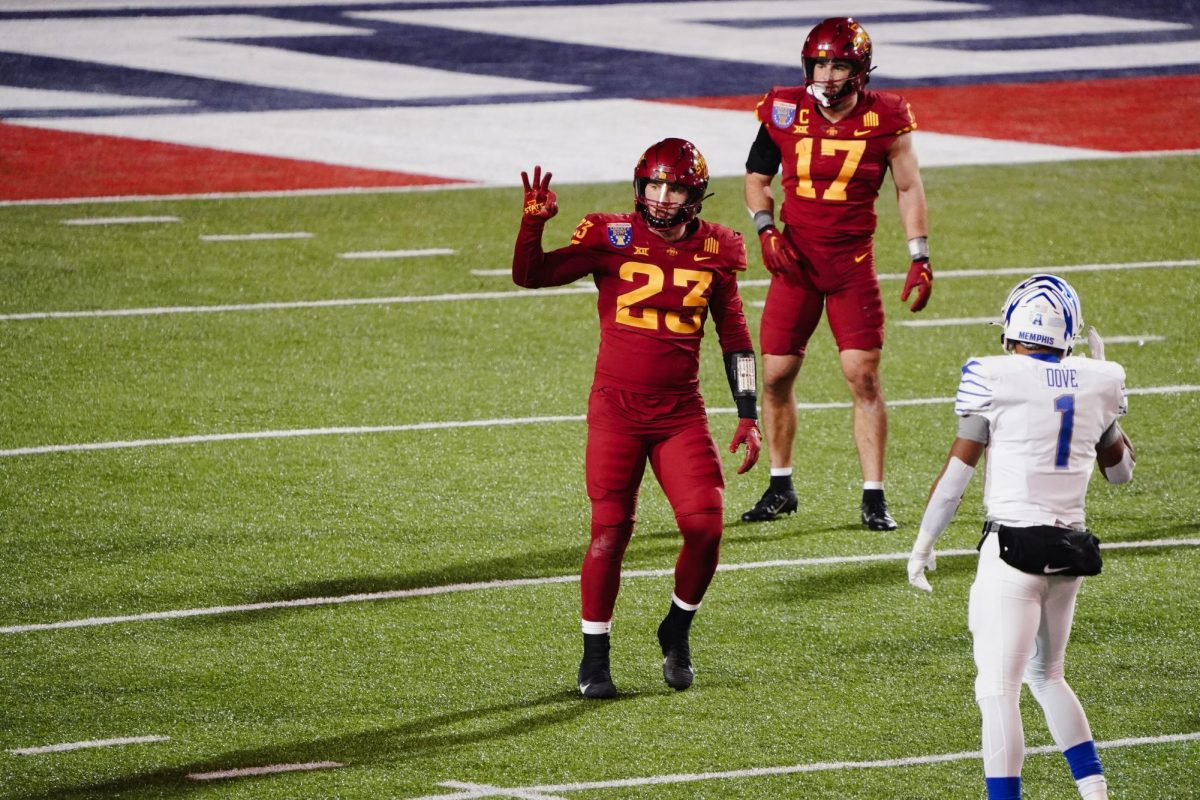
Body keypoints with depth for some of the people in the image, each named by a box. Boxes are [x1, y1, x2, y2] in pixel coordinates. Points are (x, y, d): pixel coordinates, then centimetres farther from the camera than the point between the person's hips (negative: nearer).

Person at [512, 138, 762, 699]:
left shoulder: (714, 252, 3)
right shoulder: (613, 239, -4)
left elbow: (734, 337, 12)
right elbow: (530, 275, -7)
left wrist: (748, 416, 9)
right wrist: (533, 223, -25)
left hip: (681, 414, 2)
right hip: (617, 410, -2)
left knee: (705, 526, -11)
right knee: (610, 530, -6)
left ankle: (677, 632, 14)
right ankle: (594, 657, 8)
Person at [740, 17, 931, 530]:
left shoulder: (884, 118, -7)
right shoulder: (785, 112, -3)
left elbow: (909, 188, 4)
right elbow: (757, 178, 11)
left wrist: (920, 260, -2)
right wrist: (766, 231, -5)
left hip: (852, 262, -2)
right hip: (795, 257, 2)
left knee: (864, 376, -8)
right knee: (776, 375, 3)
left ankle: (874, 497, 0)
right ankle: (780, 488, 21)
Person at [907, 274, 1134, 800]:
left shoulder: (993, 379, -9)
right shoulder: (1098, 382, 5)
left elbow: (958, 470, -5)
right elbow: (1121, 470, 21)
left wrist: (924, 542, 6)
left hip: (1014, 547, -6)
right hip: (1071, 549, 6)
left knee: (998, 688, -5)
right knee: (1046, 675, 23)